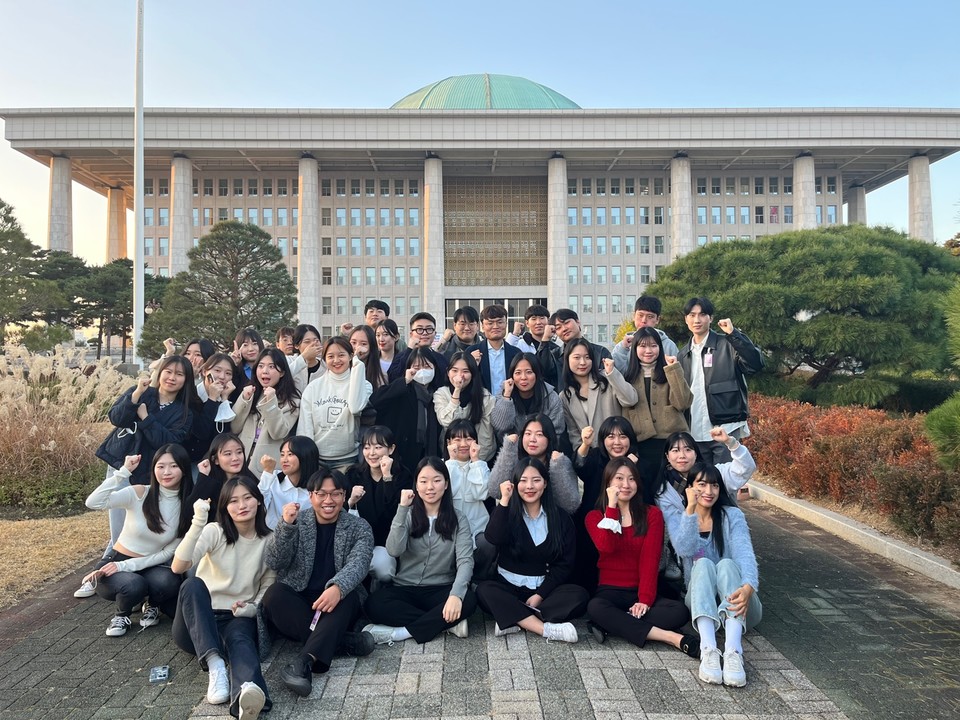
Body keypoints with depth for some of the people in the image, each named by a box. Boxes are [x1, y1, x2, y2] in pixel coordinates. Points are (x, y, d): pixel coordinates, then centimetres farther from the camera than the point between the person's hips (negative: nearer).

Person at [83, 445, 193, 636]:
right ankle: (122, 614, 1)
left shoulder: (188, 507, -7)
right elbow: (93, 503, -27)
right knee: (134, 585, -36)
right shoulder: (139, 493, -12)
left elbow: (169, 552, -9)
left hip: (151, 567, 2)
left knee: (168, 582, -33)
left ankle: (151, 604, 4)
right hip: (116, 563, -1)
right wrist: (124, 471, -28)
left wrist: (126, 566, -18)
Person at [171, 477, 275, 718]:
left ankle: (248, 692, -70)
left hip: (239, 618, 0)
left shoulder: (270, 540, 3)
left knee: (240, 638, -38)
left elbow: (268, 586, 9)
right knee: (192, 584, -33)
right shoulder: (214, 532, -4)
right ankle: (215, 665, -42)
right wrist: (198, 522, -32)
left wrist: (254, 607, -13)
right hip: (198, 621, 0)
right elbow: (178, 567, -21)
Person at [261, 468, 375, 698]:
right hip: (297, 601, 1)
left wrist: (337, 587, -40)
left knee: (347, 595, -33)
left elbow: (358, 563, -17)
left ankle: (305, 660, -48)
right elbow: (273, 562, -6)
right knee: (274, 594, -30)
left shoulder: (359, 527, 1)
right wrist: (287, 525, -23)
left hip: (338, 602, -1)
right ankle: (343, 640, -29)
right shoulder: (297, 521, 5)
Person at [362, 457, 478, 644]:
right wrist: (402, 508, -20)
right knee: (374, 604, -30)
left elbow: (465, 561, -13)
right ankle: (448, 623, -22)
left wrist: (456, 594, -31)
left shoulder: (458, 520, 0)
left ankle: (399, 633, -24)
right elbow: (394, 550, -15)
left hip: (441, 590, -1)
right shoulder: (408, 515, 3)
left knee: (467, 601, -32)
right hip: (404, 589, 1)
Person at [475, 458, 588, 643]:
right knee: (484, 590, -31)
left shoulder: (561, 518, 1)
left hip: (545, 587, 1)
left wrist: (540, 594, -12)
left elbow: (564, 564, -2)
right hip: (508, 585, -1)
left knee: (580, 596, -27)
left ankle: (514, 621, -27)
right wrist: (504, 500, -25)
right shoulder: (506, 512, 0)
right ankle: (548, 629, -35)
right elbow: (494, 538, -22)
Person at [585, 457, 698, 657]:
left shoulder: (652, 514, 7)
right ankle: (672, 638, -34)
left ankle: (613, 625, -26)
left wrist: (645, 599, -17)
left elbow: (650, 559, -5)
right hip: (610, 591, -1)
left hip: (642, 591, 1)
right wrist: (612, 506, -10)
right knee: (595, 607, -36)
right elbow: (606, 547, -15)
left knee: (680, 611, -28)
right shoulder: (594, 516, 6)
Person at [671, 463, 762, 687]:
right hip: (700, 600, 0)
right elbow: (685, 549, -18)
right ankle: (708, 650, -50)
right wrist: (691, 508, -23)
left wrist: (748, 587, -38)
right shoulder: (678, 520, 5)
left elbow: (744, 552, -18)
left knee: (727, 564, -31)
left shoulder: (732, 515, 2)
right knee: (703, 563, -30)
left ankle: (733, 652, -52)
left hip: (735, 601, 0)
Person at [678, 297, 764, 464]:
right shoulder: (683, 354, 13)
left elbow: (756, 364, -18)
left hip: (725, 430, -5)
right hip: (695, 433, 5)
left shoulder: (727, 345, -2)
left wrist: (733, 334, -22)